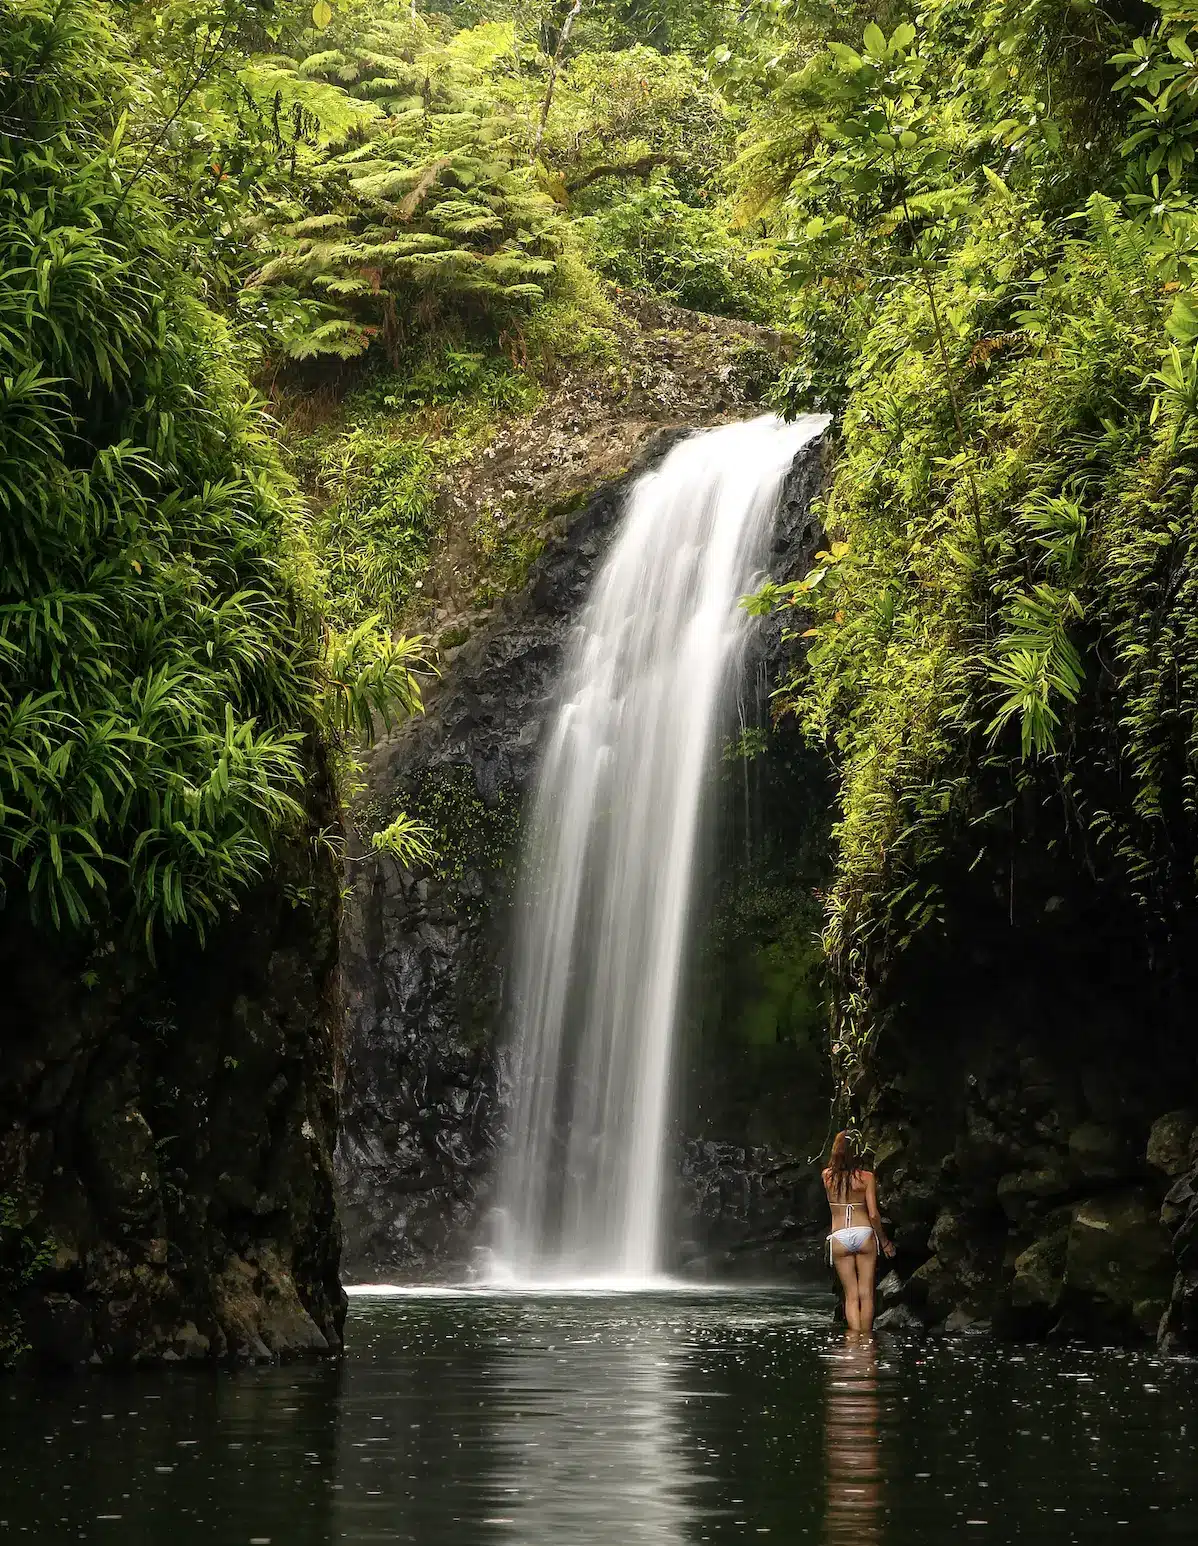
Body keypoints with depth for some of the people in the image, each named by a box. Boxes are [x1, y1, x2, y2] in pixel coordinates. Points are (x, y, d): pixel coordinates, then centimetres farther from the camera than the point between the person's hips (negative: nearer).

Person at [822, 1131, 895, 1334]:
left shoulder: (827, 1176, 0)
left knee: (851, 1295, 4)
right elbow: (873, 1214, -5)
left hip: (839, 1238, 1)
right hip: (864, 1233, -1)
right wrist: (885, 1241, 6)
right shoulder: (866, 1177, -4)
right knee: (866, 1294, 5)